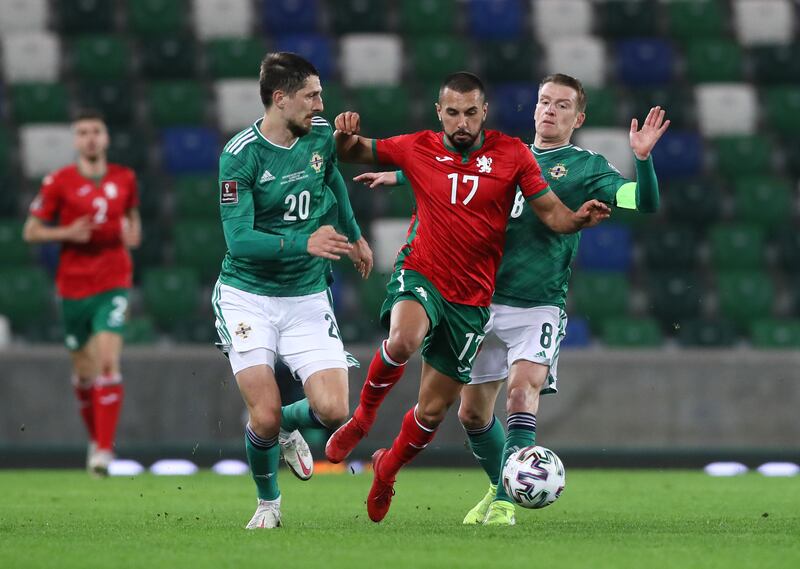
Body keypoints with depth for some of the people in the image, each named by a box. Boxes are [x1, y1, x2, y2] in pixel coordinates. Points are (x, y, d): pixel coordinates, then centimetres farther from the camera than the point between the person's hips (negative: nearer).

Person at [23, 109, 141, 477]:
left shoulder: (125, 179, 5)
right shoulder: (59, 182, -2)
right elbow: (31, 232, 1)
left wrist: (133, 233, 2)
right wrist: (67, 233, -16)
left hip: (114, 284, 0)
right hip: (74, 286, 0)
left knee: (108, 362, -16)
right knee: (84, 371, 9)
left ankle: (104, 451, -19)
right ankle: (95, 438, 32)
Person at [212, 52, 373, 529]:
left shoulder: (321, 135, 0)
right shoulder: (241, 155, -16)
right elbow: (239, 240, -22)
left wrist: (354, 235, 35)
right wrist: (303, 244, -33)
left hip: (307, 298, 4)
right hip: (248, 297, -4)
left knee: (333, 410, -12)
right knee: (264, 418, -12)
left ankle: (290, 425, 25)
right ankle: (268, 501, 18)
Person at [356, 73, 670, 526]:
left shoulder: (586, 167, 0)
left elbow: (645, 204, -13)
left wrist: (643, 158, -29)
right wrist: (397, 176, 32)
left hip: (538, 306, -5)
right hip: (485, 302, 5)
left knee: (523, 391, -24)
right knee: (473, 412, 9)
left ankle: (504, 503, -22)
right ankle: (500, 487, 32)